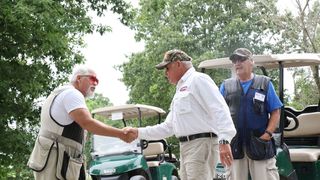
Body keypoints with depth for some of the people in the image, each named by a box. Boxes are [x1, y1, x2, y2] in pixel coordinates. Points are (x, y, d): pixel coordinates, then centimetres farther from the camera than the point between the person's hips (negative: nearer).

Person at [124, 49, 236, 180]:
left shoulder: (198, 79, -3)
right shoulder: (180, 90, 26)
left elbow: (219, 109, -16)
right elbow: (168, 127, 28)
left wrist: (224, 140, -27)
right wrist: (139, 132, 23)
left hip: (201, 144, -9)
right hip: (186, 147, 9)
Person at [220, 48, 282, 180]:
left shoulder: (265, 83, 9)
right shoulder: (226, 86, 13)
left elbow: (275, 112, 4)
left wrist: (268, 134, -9)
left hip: (259, 144, -2)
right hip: (234, 145, 2)